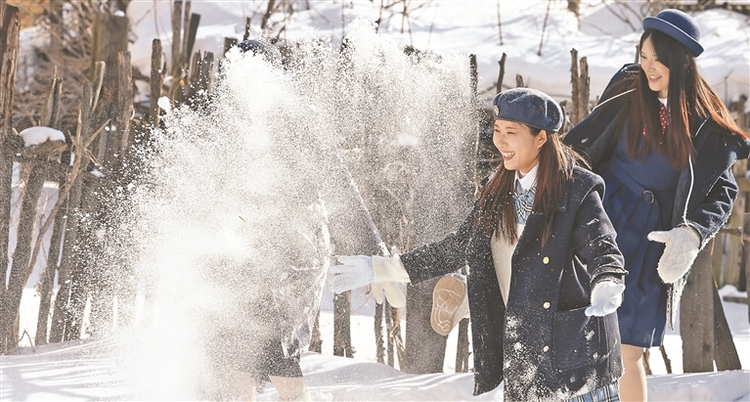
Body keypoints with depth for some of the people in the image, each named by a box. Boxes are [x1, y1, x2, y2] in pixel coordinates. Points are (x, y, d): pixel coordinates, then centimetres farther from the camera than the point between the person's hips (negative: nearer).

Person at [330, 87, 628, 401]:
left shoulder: (577, 191, -8)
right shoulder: (498, 193, 12)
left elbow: (602, 249, -17)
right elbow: (458, 246, 20)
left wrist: (607, 287, -41)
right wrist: (380, 269, 19)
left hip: (573, 349, -6)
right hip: (521, 352, 6)